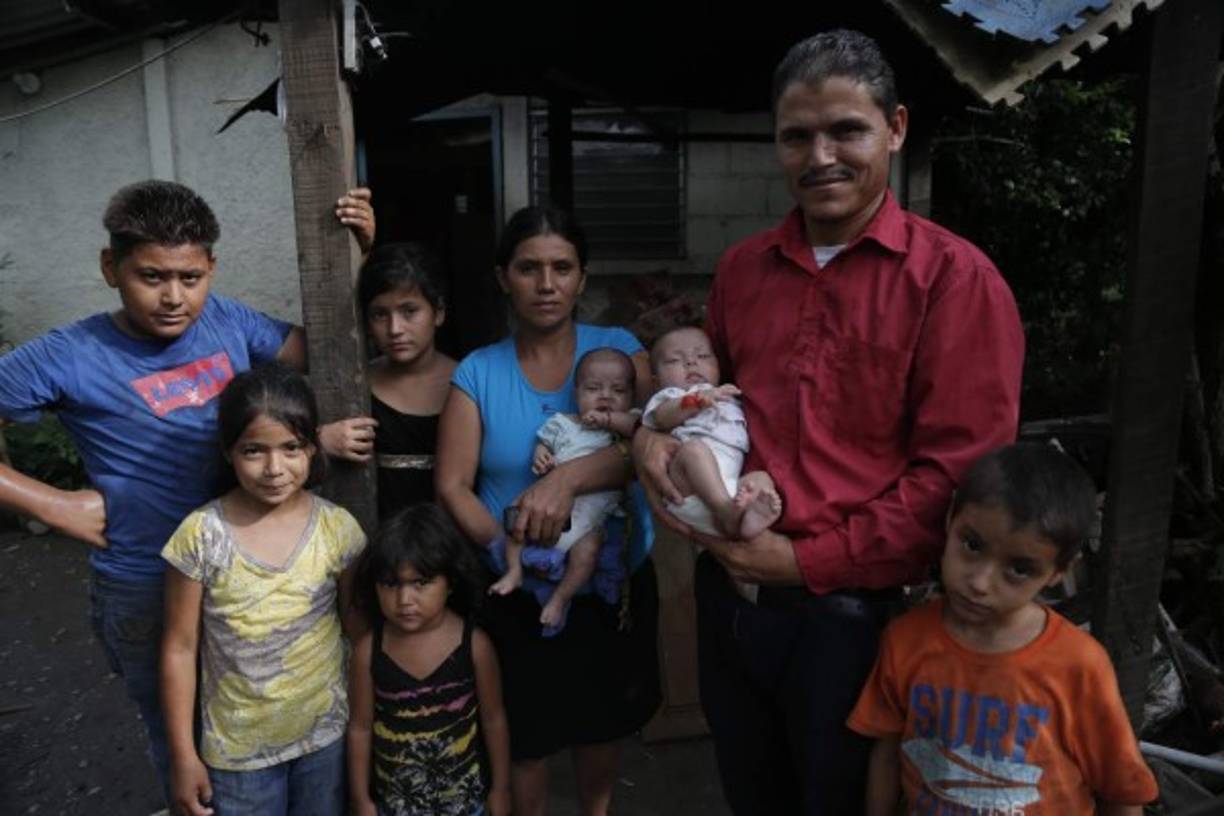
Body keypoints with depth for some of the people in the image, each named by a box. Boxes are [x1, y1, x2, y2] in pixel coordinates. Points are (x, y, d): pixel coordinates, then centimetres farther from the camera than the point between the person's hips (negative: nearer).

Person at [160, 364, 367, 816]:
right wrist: (183, 755, -4)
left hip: (326, 734, 1)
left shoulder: (337, 528, -12)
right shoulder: (202, 535, -15)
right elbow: (180, 648, -7)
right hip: (238, 746, -1)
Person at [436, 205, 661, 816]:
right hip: (518, 592, -1)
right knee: (527, 730, 14)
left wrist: (568, 478, -32)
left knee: (605, 719, 21)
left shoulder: (618, 349, -4)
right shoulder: (476, 373, -4)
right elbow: (452, 486, -9)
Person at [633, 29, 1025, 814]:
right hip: (727, 594, 5)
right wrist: (655, 432, -2)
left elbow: (959, 475, -16)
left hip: (851, 614, -5)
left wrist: (810, 561, -16)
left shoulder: (955, 277, -12)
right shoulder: (741, 266, 5)